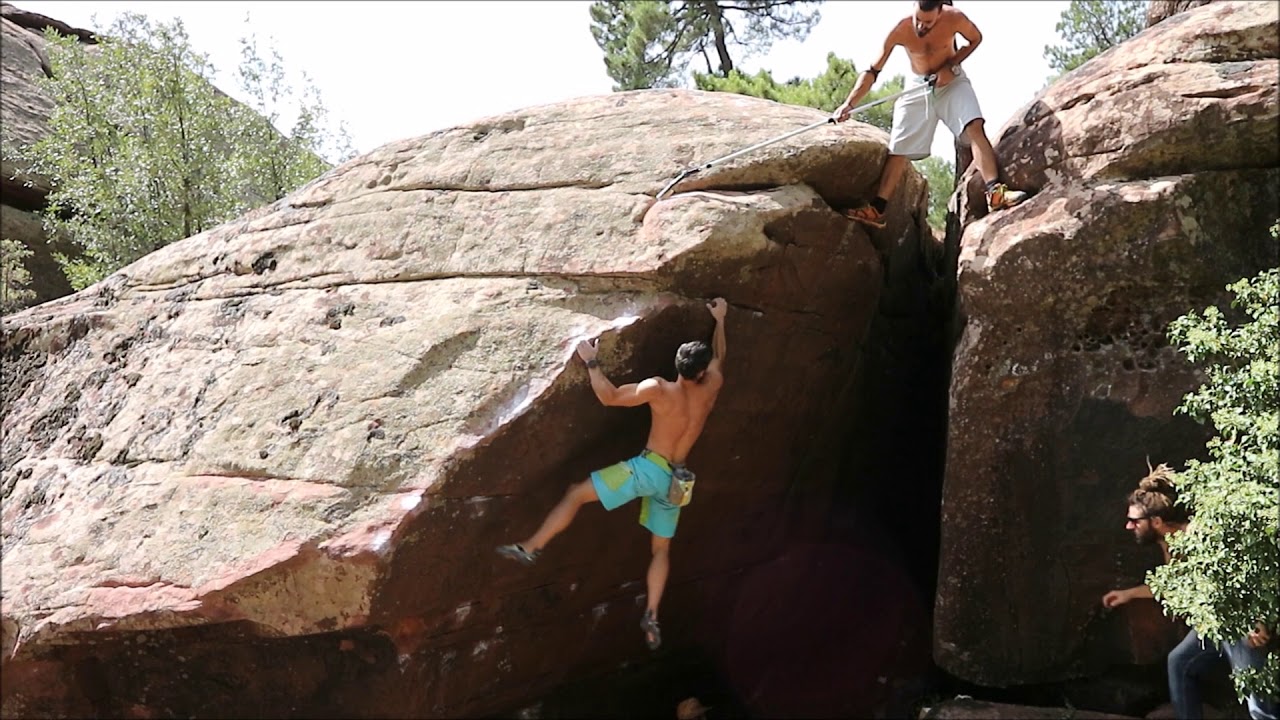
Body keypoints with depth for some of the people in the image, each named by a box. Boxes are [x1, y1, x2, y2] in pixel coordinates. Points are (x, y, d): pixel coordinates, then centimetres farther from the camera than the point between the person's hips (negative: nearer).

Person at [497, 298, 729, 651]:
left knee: (577, 493, -2)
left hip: (648, 469, -5)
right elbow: (719, 357, 21)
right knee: (661, 548, 18)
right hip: (675, 480, 5)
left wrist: (591, 361, 1)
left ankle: (530, 548, -10)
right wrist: (720, 319, 34)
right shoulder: (710, 389, 0)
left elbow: (610, 397, -9)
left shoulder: (659, 389, -13)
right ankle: (651, 617, 11)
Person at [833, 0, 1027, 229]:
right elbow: (873, 71, -18)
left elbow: (976, 39, -2)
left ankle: (995, 193, -30)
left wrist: (951, 66, -17)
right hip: (918, 86, 1)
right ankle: (877, 210, 0)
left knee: (975, 127, -23)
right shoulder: (900, 30, -23)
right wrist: (849, 104, -28)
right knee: (899, 149, -2)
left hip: (952, 81, -1)